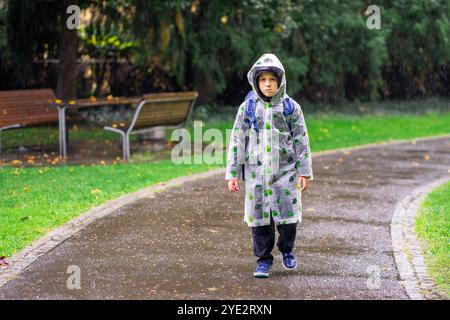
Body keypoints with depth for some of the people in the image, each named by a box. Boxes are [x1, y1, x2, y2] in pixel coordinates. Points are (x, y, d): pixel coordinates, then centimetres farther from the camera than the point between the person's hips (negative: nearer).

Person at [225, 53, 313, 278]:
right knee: (259, 216, 2)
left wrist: (304, 172, -1)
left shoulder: (291, 107, 1)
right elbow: (237, 141, 3)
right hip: (256, 171, 1)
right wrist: (232, 174, 0)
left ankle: (287, 250, 26)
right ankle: (263, 259, 15)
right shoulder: (247, 108, 2)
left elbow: (301, 141, 3)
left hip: (285, 170, 0)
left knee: (287, 214, 0)